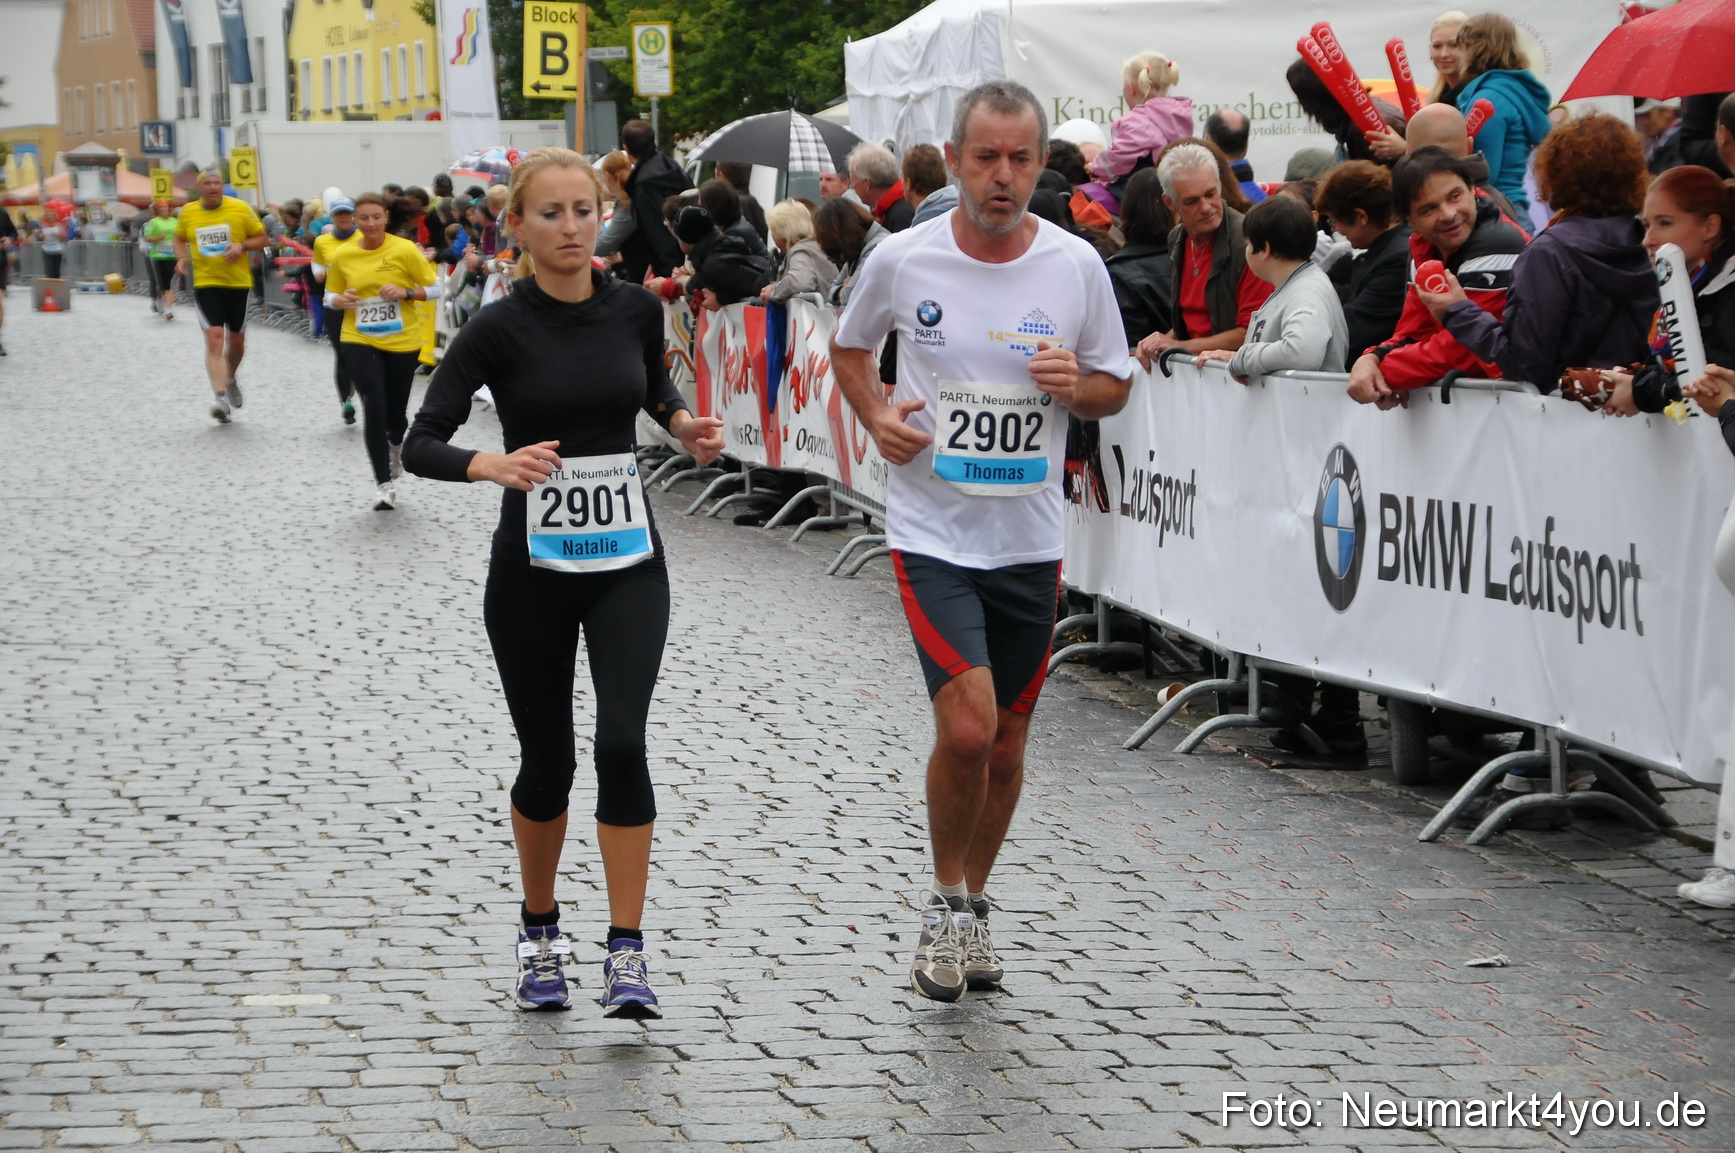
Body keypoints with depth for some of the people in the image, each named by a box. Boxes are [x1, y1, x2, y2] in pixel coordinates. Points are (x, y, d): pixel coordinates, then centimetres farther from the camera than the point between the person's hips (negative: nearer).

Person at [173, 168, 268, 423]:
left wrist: (242, 246, -17)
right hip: (205, 284, -1)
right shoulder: (188, 212, 2)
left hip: (238, 284, 1)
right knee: (214, 339, -16)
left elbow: (261, 238, 2)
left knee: (236, 341, 13)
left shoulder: (240, 209, -4)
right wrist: (182, 258, -2)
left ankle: (230, 380, 42)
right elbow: (180, 239, 18)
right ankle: (220, 396, -22)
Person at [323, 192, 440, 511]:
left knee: (395, 411, 10)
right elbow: (330, 295, 12)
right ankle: (384, 483, -5)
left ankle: (396, 446, 48)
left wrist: (405, 292, -18)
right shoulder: (342, 255, -1)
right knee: (374, 409, -12)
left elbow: (435, 288, -1)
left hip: (402, 342, 0)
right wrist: (341, 301, -11)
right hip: (359, 341, 0)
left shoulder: (405, 249, -8)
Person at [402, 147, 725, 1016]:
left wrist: (686, 426, 2)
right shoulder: (500, 328, -10)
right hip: (532, 565, -1)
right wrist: (496, 466, -33)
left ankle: (627, 952, -9)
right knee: (547, 762, 8)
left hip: (627, 560, 1)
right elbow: (420, 445, -15)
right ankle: (540, 931, 31)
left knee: (622, 743, -15)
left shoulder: (635, 310, 0)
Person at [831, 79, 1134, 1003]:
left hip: (1029, 540, 3)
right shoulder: (903, 261, -6)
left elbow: (1116, 387, 8)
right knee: (966, 728, -16)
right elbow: (849, 347, 13)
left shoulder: (1077, 266, -3)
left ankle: (973, 908, 32)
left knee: (1007, 741, 11)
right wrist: (875, 416, -6)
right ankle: (947, 902, 8)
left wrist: (1078, 386, -14)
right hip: (932, 535, -2)